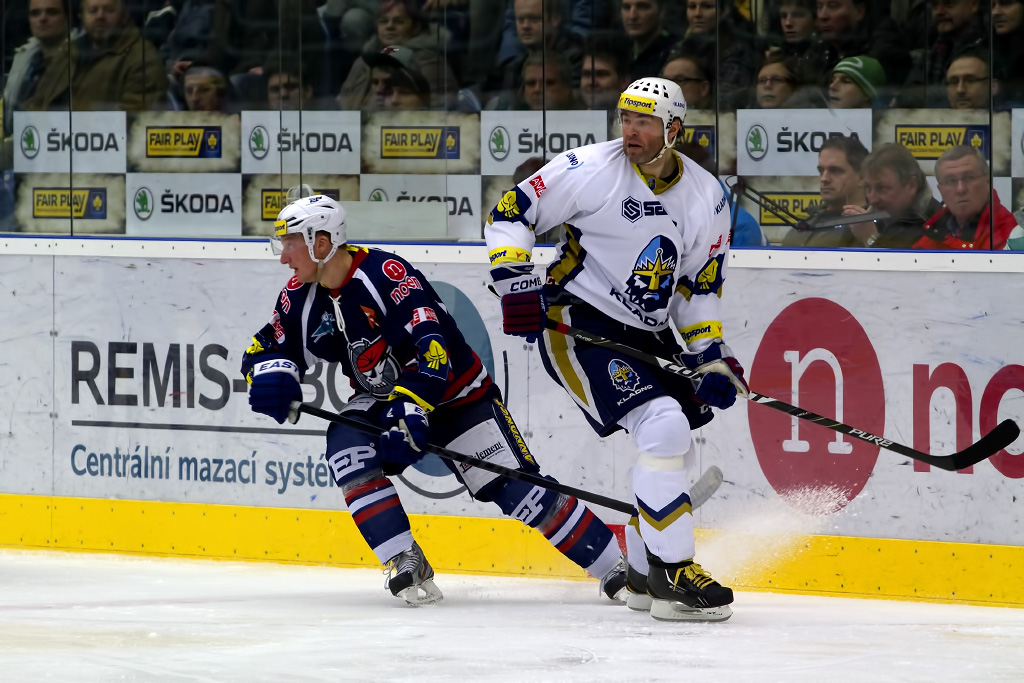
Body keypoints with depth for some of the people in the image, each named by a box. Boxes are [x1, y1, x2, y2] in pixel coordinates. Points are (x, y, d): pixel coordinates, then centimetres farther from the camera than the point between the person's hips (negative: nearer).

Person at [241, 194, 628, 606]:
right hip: (382, 398, 6)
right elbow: (264, 350, 3)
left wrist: (409, 412, -45)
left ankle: (616, 568, -5)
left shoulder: (388, 274, -29)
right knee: (346, 448, -24)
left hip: (455, 393, -6)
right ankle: (407, 565, -21)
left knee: (514, 486, -14)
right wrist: (273, 376, -21)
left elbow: (430, 348, -35)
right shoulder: (301, 297, -7)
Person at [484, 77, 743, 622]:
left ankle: (643, 575, 30)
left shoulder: (707, 198, 2)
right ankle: (673, 575, -19)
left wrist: (710, 355, 1)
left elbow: (700, 285, 10)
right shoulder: (591, 169, -13)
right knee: (663, 427, -22)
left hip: (645, 334, 7)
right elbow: (509, 214, -7)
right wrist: (516, 282, -18)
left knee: (676, 449, 12)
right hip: (576, 324, -7)